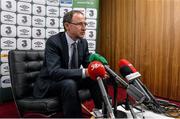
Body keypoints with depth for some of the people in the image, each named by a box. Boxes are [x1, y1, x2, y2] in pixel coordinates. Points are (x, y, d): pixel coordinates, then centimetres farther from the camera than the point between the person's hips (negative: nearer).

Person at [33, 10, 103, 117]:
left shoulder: (83, 42, -3)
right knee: (69, 84, -35)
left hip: (71, 80, 6)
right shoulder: (53, 42, -23)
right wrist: (84, 72, -41)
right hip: (49, 82, -6)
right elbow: (54, 72, -33)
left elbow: (88, 64, 2)